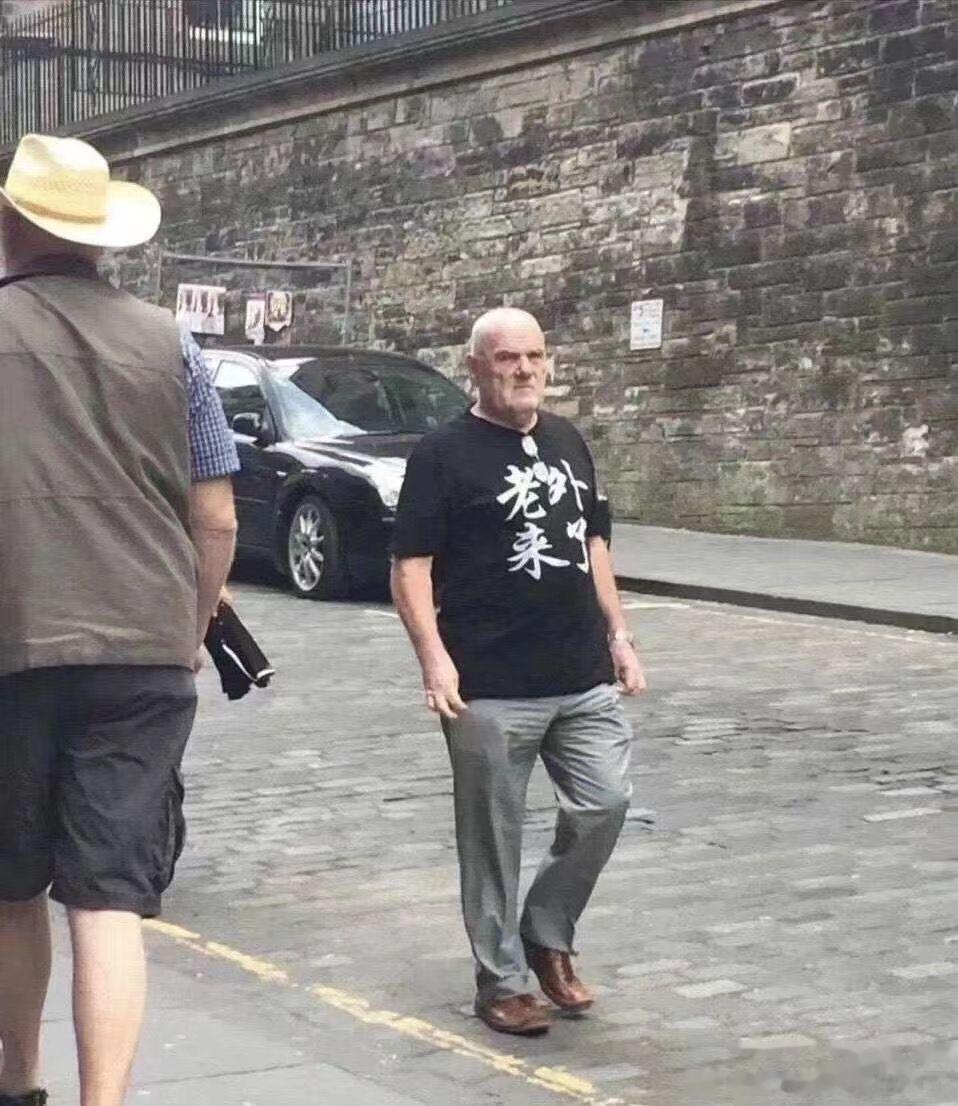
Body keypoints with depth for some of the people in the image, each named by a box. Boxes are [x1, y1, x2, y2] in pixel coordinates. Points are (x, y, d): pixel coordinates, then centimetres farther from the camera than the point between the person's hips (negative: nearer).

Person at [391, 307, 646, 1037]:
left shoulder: (569, 443, 14)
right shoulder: (445, 454, -5)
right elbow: (411, 567, -8)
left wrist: (619, 635, 15)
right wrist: (434, 657, -18)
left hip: (585, 679, 6)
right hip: (492, 689, -5)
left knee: (604, 804, 2)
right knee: (493, 837, 3)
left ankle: (548, 935, 23)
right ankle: (503, 980, 16)